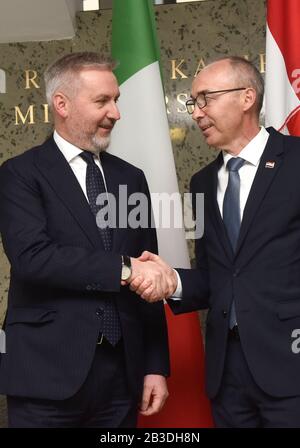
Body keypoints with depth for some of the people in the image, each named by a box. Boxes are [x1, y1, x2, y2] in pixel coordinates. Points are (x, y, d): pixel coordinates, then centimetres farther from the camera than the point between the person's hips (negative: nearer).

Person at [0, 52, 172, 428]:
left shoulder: (131, 178, 10)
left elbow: (147, 276, 9)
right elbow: (31, 256, -19)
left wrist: (156, 365, 6)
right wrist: (121, 268, -19)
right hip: (48, 375, -4)